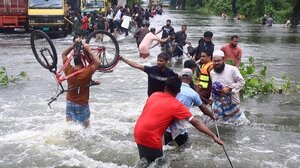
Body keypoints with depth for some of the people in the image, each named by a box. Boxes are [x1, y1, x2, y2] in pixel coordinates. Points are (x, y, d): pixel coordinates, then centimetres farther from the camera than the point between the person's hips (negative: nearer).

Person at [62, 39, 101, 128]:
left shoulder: (68, 70, -6)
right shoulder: (86, 73, -21)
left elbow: (63, 54, 7)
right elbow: (97, 63, -23)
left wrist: (74, 44, 3)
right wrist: (89, 50, -17)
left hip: (70, 103, 5)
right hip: (82, 104, -4)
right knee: (85, 126, 10)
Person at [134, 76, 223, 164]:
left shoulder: (154, 95, 7)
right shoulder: (177, 105, -9)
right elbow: (196, 123, -8)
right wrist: (213, 136, -4)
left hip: (138, 133, 6)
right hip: (150, 139, -6)